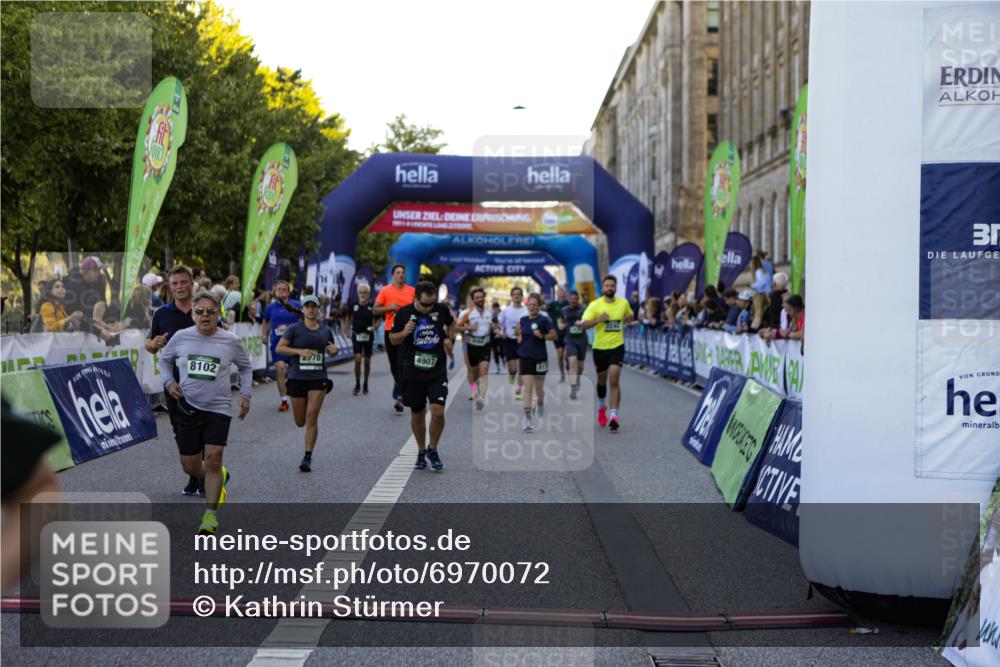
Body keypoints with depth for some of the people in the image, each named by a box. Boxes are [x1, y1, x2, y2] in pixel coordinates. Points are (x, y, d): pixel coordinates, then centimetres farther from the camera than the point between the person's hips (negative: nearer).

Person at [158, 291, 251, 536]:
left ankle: (210, 514, -2)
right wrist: (169, 382, 1)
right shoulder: (181, 337, -1)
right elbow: (165, 359, 17)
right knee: (190, 466, 7)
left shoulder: (230, 341, -3)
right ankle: (219, 479, 40)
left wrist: (245, 394, 4)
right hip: (188, 407, 2)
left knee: (213, 459, -14)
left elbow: (245, 367, 14)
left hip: (218, 408, -2)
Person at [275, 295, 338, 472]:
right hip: (297, 378, 0)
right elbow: (279, 348, -5)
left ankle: (308, 457, -4)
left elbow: (331, 351, 21)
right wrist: (299, 351, -18)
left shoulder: (326, 331, 7)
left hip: (318, 378, 0)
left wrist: (334, 351, -3)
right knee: (300, 422, 6)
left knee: (312, 417, -11)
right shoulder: (294, 329, -2)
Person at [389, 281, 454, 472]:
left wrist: (449, 338, 4)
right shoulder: (404, 313, -7)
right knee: (417, 414, 10)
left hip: (437, 370, 0)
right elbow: (392, 339, 4)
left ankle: (432, 450, 10)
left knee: (438, 411, -13)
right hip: (412, 372, 0)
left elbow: (451, 323, 21)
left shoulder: (441, 310, -2)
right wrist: (404, 333, -16)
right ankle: (421, 451, 30)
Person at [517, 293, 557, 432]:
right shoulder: (523, 320, 4)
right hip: (525, 357, 2)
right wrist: (519, 336, 4)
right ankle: (528, 418, -13)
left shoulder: (544, 320, -8)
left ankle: (540, 404, 47)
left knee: (539, 388, 13)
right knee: (528, 387, -9)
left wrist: (542, 336, -23)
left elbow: (554, 335, -8)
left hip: (540, 358, -2)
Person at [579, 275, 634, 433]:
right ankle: (601, 406, 44)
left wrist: (628, 319, 3)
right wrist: (598, 320, -25)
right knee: (601, 380, 16)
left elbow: (630, 316, 24)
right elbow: (583, 326, -11)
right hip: (600, 347, 0)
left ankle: (613, 415, -17)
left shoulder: (623, 303, 3)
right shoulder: (595, 305, -6)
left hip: (617, 346, 0)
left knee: (615, 381, -15)